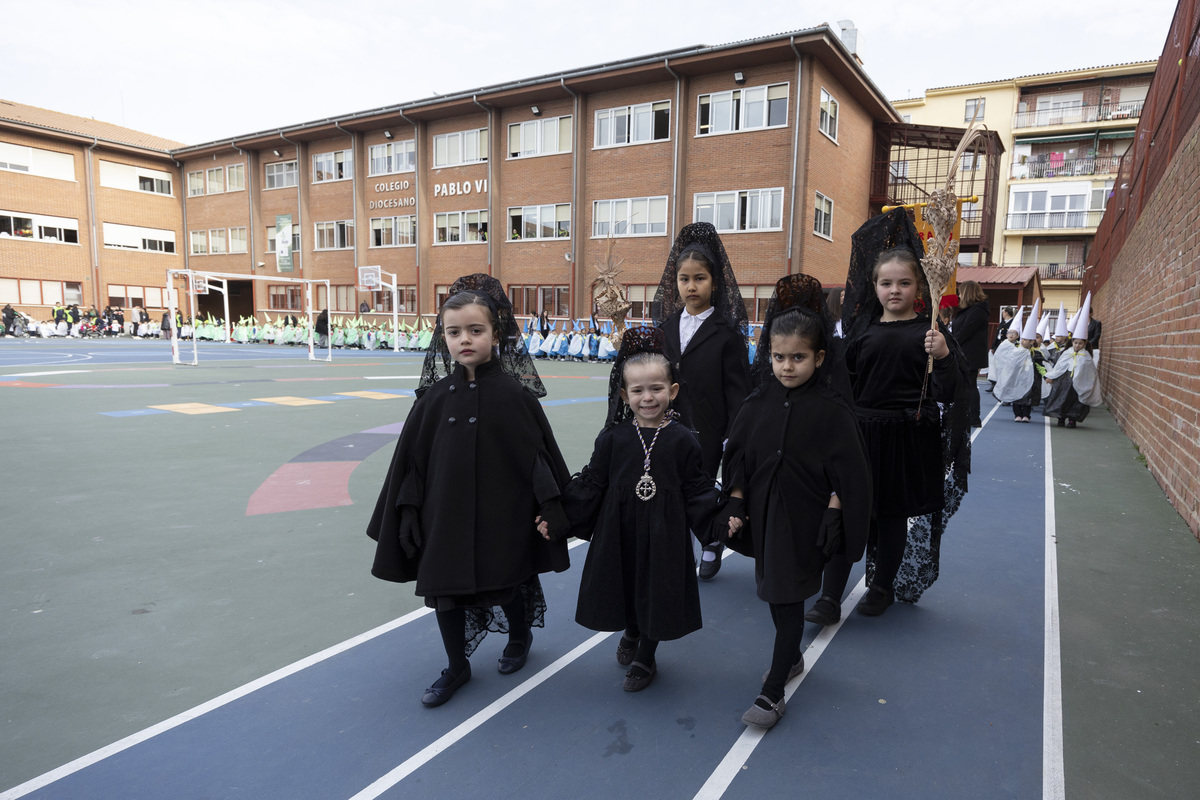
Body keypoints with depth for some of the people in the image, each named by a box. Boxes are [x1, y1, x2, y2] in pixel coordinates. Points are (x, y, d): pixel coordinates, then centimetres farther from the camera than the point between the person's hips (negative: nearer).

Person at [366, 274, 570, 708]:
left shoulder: (514, 393, -12)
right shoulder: (435, 396, -4)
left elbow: (541, 453, -8)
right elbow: (412, 459, 2)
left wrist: (551, 510, -10)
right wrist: (409, 514, 1)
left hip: (500, 513, -3)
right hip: (445, 514, 3)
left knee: (502, 588, 14)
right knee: (443, 590, 12)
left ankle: (520, 636, 48)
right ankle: (457, 667, 37)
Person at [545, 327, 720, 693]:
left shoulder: (682, 441, -7)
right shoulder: (613, 438, -5)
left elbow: (697, 490, -3)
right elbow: (590, 484, 0)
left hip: (663, 535, -1)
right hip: (618, 532, 2)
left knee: (655, 592, 9)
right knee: (623, 587, 16)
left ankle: (645, 658, 34)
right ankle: (630, 633, 49)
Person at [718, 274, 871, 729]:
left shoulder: (831, 410, -12)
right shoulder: (758, 403, -1)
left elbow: (845, 473, -10)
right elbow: (737, 457, 5)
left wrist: (832, 521, -12)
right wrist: (736, 506, 1)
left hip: (803, 521, -5)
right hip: (763, 514, 5)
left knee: (788, 601, 1)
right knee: (772, 592, 19)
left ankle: (772, 693, 13)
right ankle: (792, 657, 44)